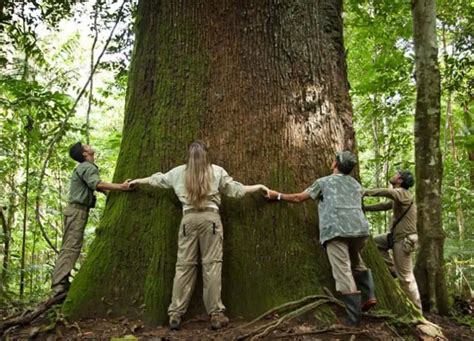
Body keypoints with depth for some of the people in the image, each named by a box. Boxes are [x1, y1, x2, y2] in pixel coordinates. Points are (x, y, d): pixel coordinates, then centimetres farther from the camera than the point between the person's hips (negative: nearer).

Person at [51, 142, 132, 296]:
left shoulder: (83, 168, 23)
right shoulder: (88, 167, -11)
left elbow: (93, 186, 19)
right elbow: (97, 184, -30)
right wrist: (121, 187, -38)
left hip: (76, 210, 11)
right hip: (77, 210, -11)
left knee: (69, 247, 10)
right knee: (71, 248, -15)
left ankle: (61, 285, 14)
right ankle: (59, 287, -19)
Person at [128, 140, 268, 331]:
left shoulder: (179, 172, 13)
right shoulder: (217, 171, 7)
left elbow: (156, 179, 27)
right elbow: (236, 190, 10)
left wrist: (137, 181, 46)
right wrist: (259, 186, 24)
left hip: (188, 219, 2)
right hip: (210, 218, -2)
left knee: (184, 265, 4)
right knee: (212, 264, -1)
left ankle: (175, 315, 6)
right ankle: (216, 315, 0)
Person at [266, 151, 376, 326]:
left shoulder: (324, 182, 13)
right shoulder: (356, 184, 26)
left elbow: (298, 198, 15)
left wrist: (278, 196, 29)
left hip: (336, 230, -5)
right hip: (360, 229, 5)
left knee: (343, 273, -4)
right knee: (356, 261, 30)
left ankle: (354, 318, -4)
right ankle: (368, 295, 15)